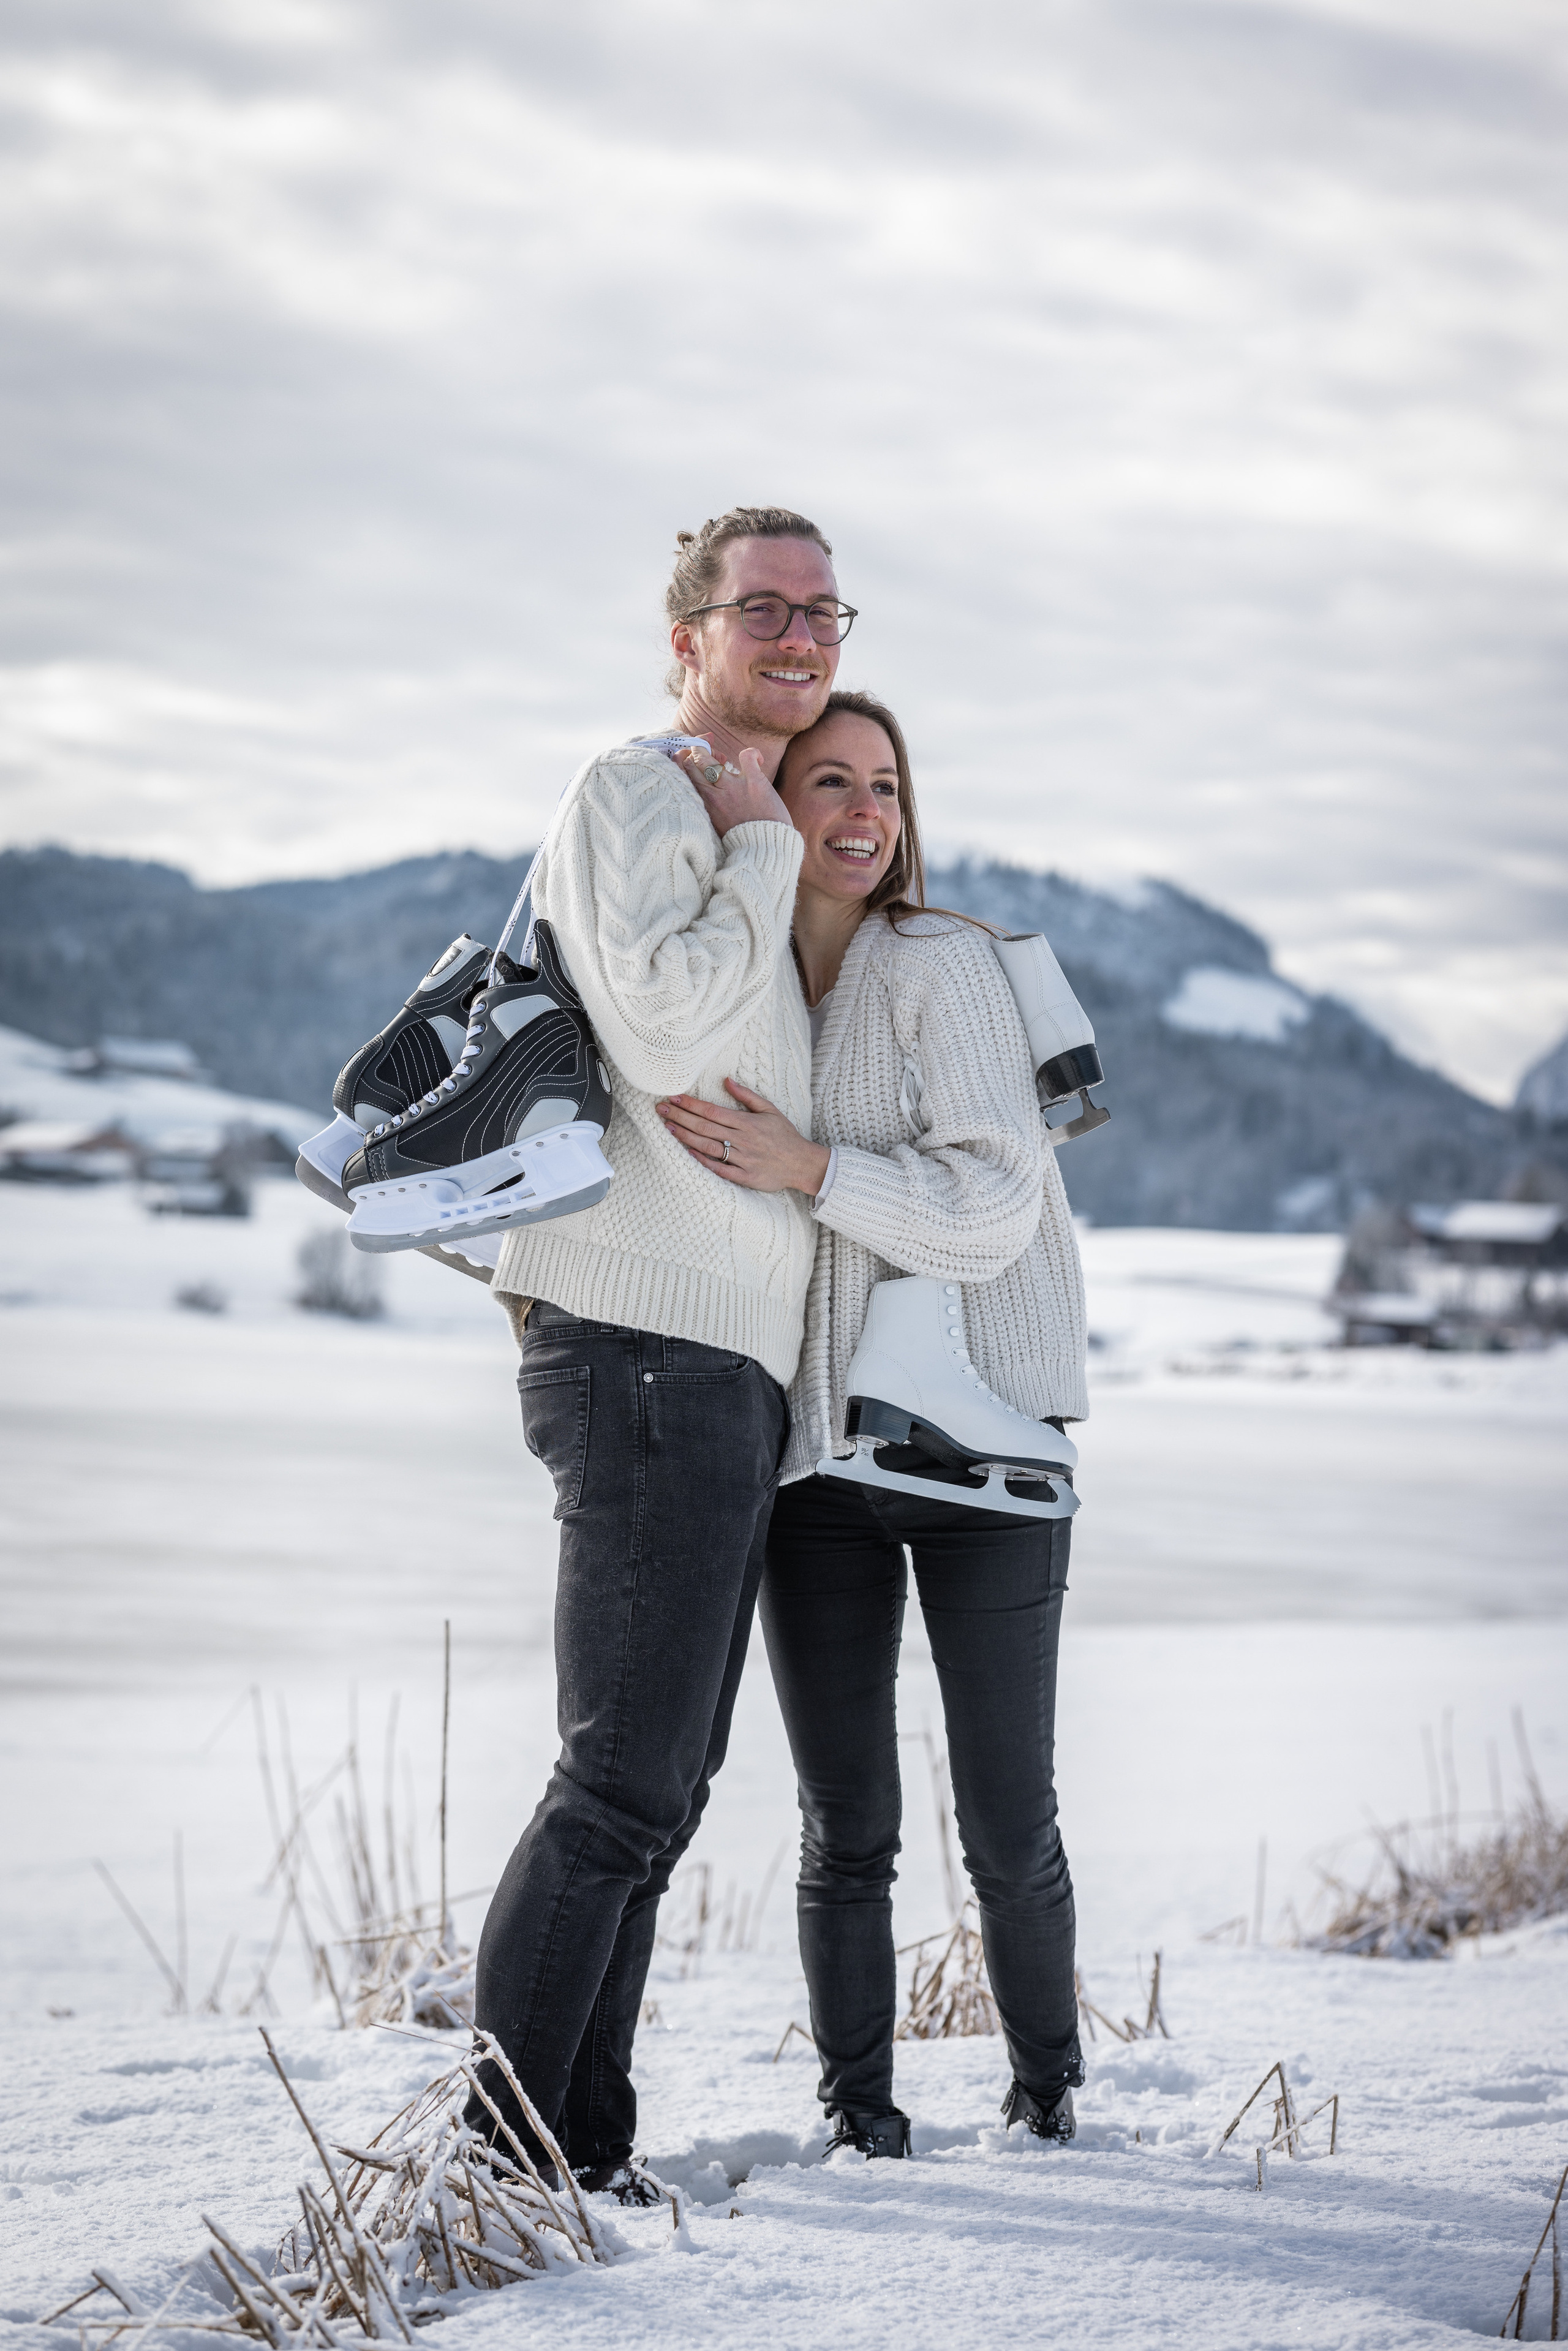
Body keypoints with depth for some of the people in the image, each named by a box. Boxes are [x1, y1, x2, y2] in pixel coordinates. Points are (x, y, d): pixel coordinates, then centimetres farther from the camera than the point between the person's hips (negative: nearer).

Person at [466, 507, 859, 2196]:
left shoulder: (754, 849, 23)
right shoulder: (629, 792, -5)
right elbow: (662, 1030, -20)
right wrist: (764, 839, -11)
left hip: (731, 1366, 10)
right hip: (647, 1349, -10)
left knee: (657, 1792, 9)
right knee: (625, 1780, -11)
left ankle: (583, 2152, 13)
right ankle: (508, 2151, -6)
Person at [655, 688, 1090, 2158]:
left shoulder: (941, 966, -5)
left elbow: (991, 1210, -13)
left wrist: (808, 1169, -23)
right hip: (807, 1445, 4)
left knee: (1008, 1821, -1)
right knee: (845, 1829, 4)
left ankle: (1049, 2095, 19)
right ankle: (856, 2115, 17)